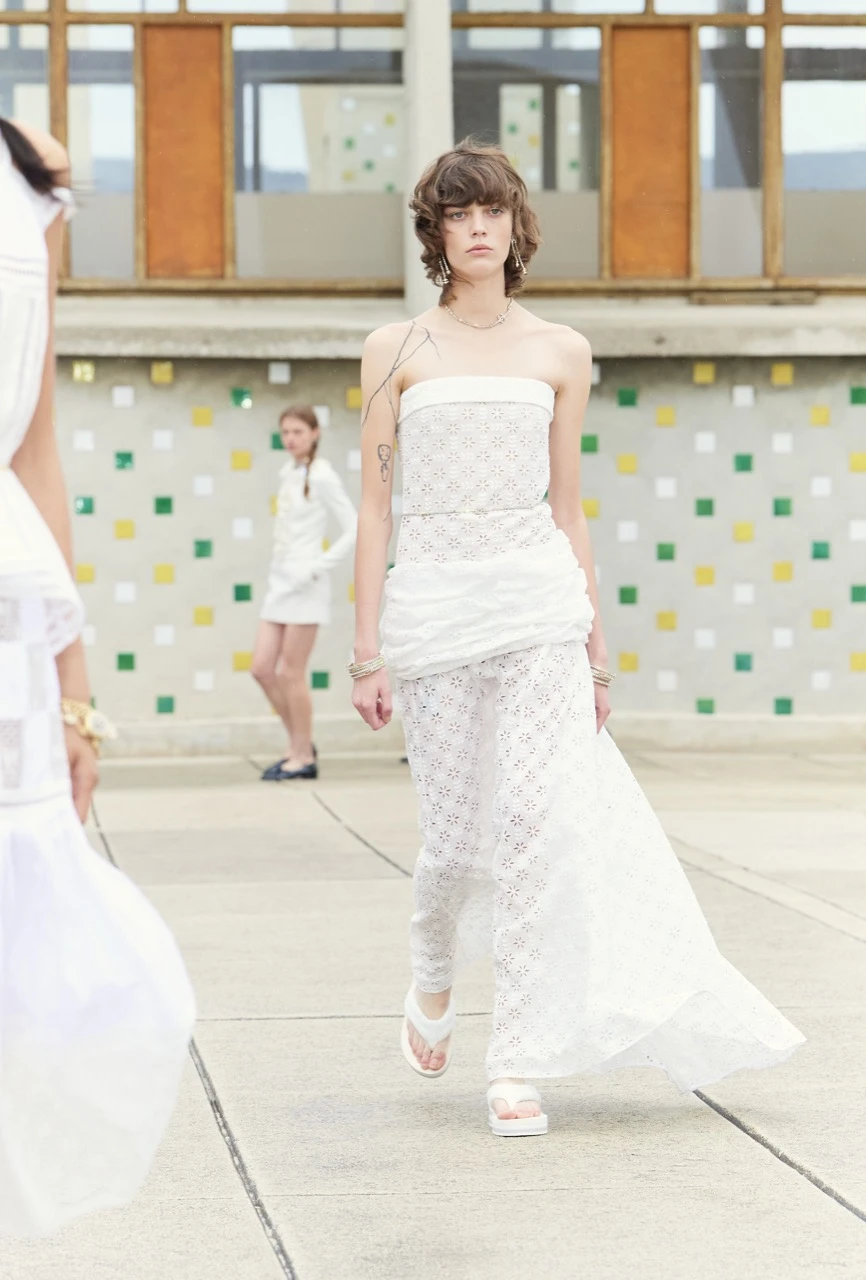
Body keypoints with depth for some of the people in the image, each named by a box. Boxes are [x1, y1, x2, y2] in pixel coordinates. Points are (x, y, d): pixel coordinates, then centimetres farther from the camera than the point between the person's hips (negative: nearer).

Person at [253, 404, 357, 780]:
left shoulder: (321, 476, -11)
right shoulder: (288, 473, 12)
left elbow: (353, 528, -14)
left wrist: (318, 566, -17)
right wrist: (279, 569, 11)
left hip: (304, 586, -8)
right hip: (279, 580, 8)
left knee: (291, 673, -4)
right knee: (262, 668, 6)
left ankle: (302, 758, 5)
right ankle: (300, 746, 18)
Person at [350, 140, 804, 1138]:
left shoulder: (560, 353, 9)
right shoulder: (396, 351, 6)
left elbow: (566, 508, 13)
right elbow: (374, 506, 4)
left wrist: (595, 643, 11)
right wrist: (367, 649, -1)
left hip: (538, 604, 0)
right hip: (437, 606, 0)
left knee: (533, 820, -12)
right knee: (455, 836, 3)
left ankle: (518, 1064, -6)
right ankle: (432, 983, 36)